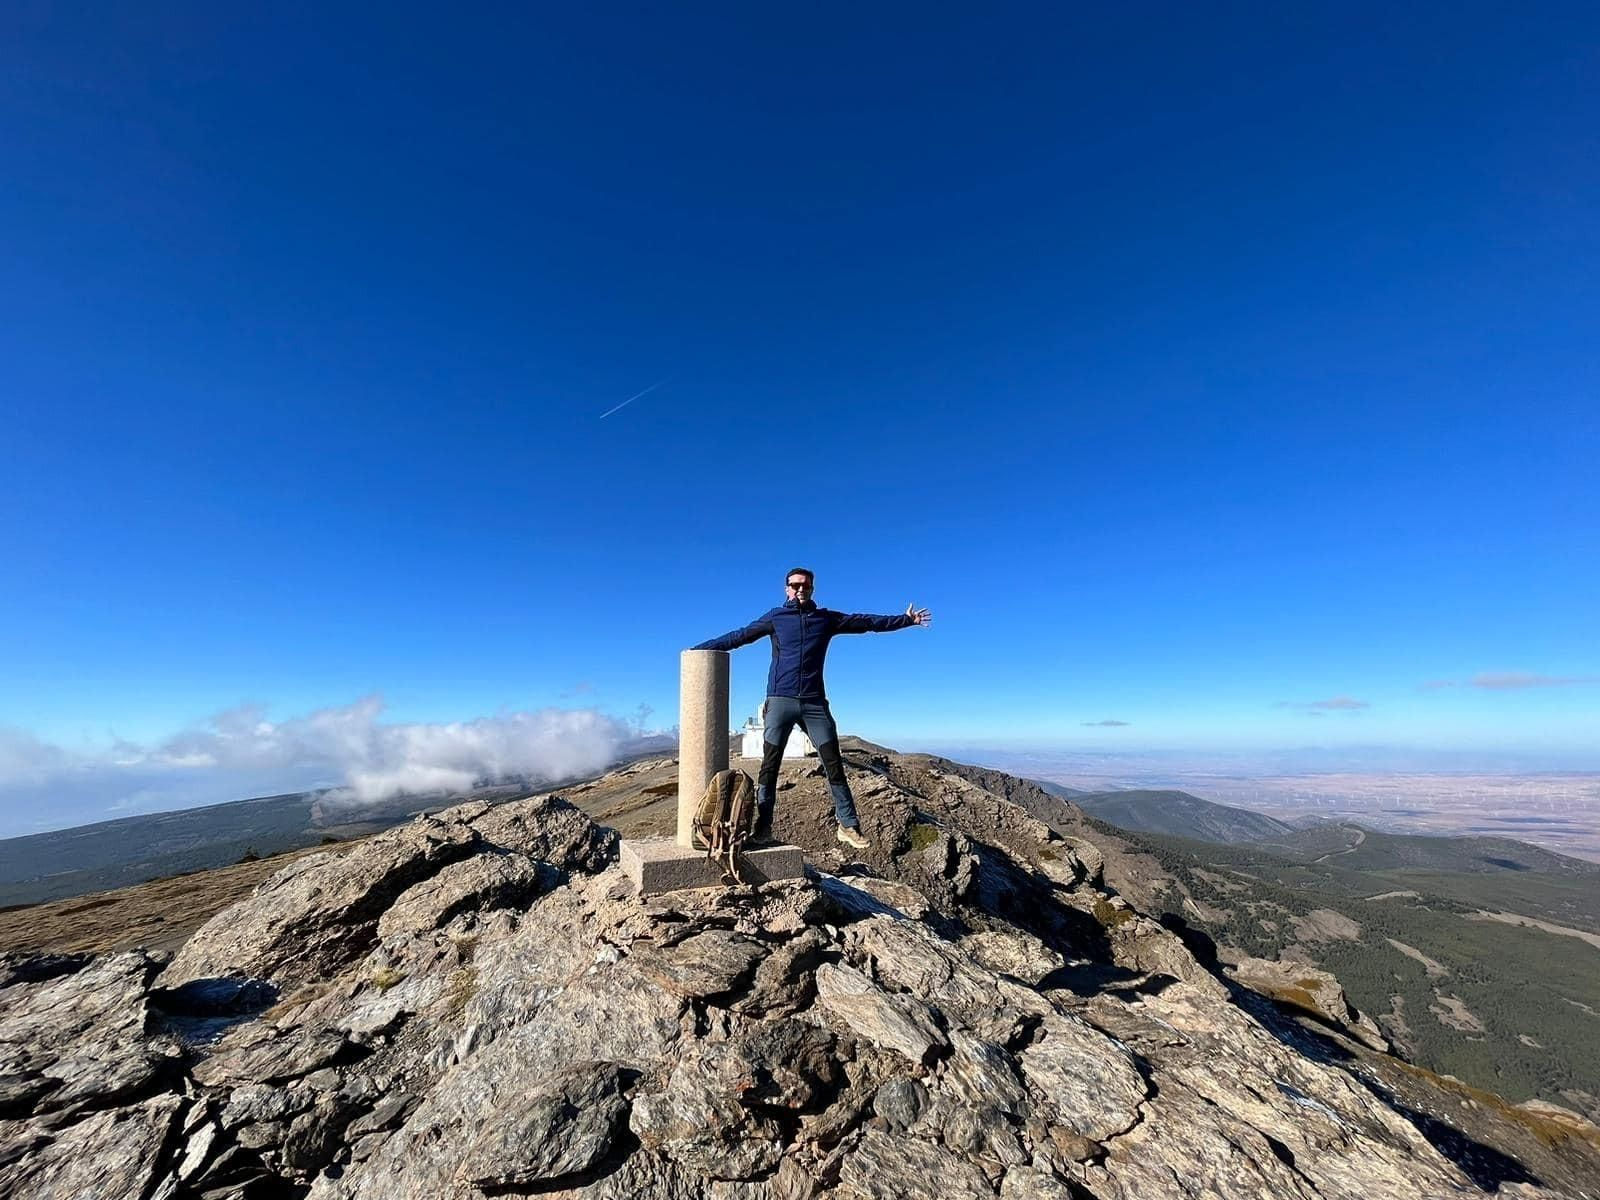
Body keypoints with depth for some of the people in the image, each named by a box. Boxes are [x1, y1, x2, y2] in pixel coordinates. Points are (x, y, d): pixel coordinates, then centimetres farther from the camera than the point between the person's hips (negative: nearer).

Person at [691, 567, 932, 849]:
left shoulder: (826, 618, 13)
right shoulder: (775, 618, 8)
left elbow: (867, 622, 15)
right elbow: (737, 636, 5)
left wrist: (907, 619, 15)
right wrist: (699, 650, 1)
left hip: (814, 702, 2)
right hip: (780, 701, -2)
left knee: (834, 765, 1)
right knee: (769, 766, -2)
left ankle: (848, 826, 8)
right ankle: (762, 828, 6)